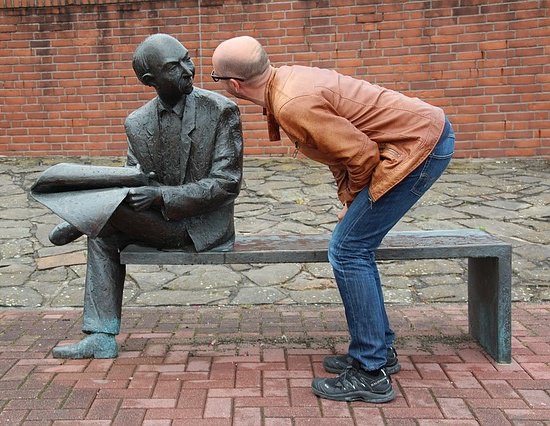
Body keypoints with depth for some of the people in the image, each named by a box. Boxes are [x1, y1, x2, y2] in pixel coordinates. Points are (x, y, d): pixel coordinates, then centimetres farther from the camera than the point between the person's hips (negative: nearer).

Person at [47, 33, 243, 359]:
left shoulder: (221, 110, -13)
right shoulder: (137, 123, 2)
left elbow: (227, 182, -16)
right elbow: (135, 179, 7)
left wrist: (160, 195, -25)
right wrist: (135, 185, -19)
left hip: (204, 227, -6)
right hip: (161, 222, 6)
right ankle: (103, 338, 4)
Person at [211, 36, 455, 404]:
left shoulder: (293, 105, -23)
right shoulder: (288, 77, 6)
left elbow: (362, 155, -20)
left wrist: (352, 200, -1)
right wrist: (351, 203, 13)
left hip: (419, 145, -9)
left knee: (348, 250, -8)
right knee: (355, 247, 13)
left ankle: (371, 373, 0)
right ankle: (380, 349, 24)